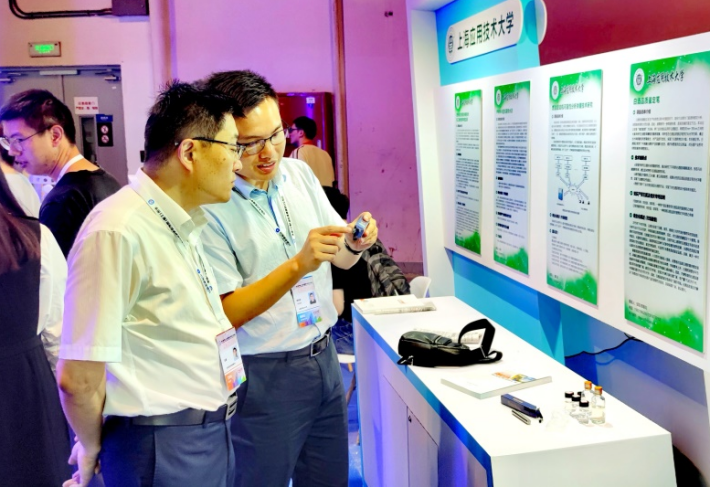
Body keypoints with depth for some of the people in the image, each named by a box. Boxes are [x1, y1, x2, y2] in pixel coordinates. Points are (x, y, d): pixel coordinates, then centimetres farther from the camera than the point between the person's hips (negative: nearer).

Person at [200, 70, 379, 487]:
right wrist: (298, 265, -29)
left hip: (324, 356, 6)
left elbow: (340, 259, 11)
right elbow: (226, 314, -19)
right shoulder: (208, 207, -17)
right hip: (263, 375, -6)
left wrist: (354, 243, -12)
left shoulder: (300, 173, 2)